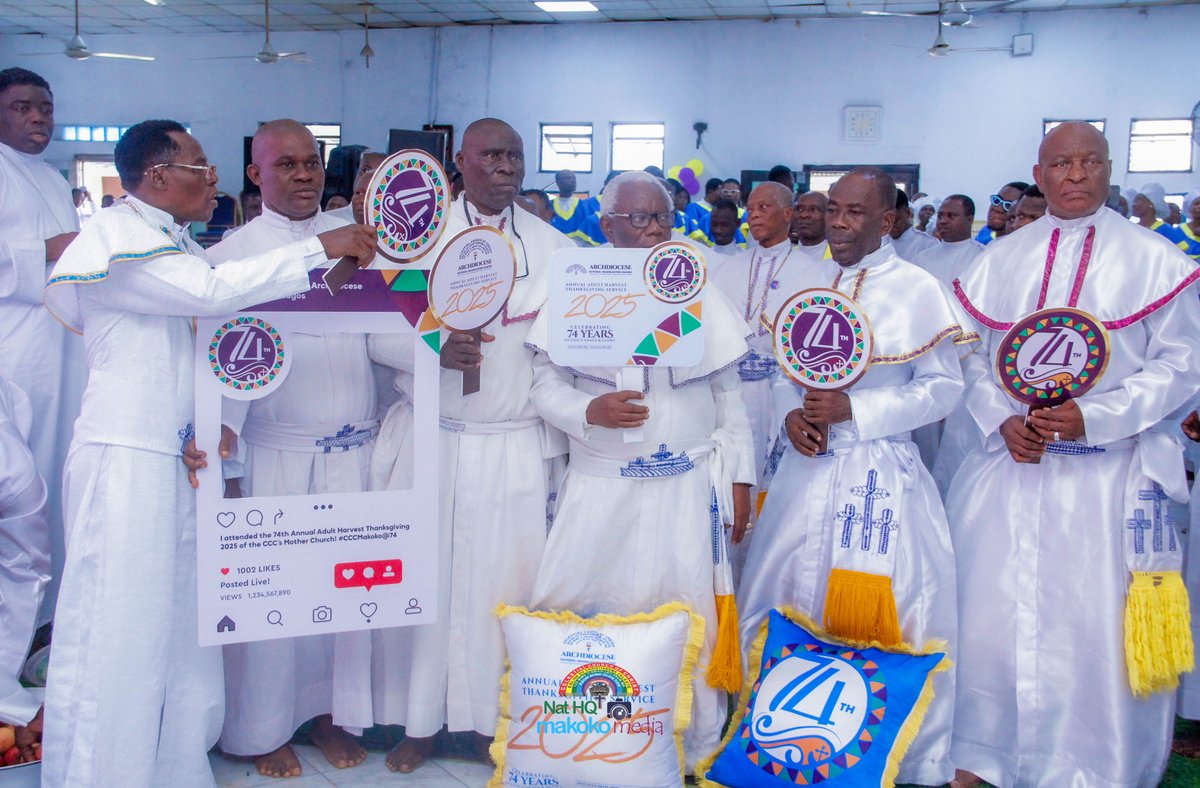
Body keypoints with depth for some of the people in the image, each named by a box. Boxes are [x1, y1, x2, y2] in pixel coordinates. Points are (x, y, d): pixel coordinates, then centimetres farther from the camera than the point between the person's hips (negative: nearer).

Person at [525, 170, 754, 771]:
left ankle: (693, 749, 20)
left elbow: (729, 391, 10)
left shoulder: (701, 296, 7)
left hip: (687, 489, 1)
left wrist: (739, 476, 8)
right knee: (576, 613, 0)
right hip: (600, 489, 0)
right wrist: (588, 411, -19)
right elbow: (546, 383, 1)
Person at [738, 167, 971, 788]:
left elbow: (943, 387, -5)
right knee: (785, 601, 11)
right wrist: (790, 412, -7)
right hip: (807, 465, 4)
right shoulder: (800, 281, 7)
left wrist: (855, 410, -15)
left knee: (892, 617, 0)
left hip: (883, 473, -4)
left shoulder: (919, 290, -6)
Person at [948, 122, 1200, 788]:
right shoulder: (999, 259, 10)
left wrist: (1093, 416, -15)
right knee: (989, 613, 6)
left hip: (1110, 471, -2)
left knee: (1098, 626, 0)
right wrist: (1003, 421, -7)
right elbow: (972, 358, 10)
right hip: (1010, 461, 3)